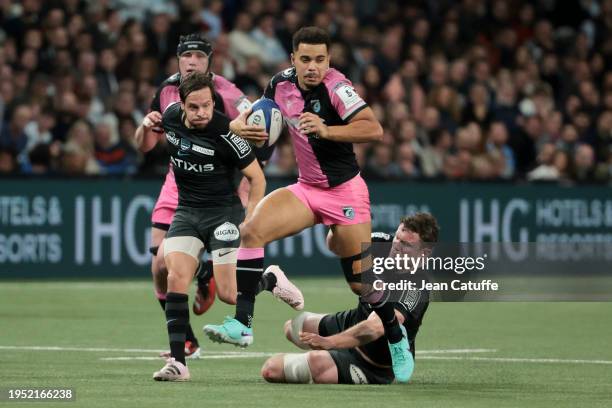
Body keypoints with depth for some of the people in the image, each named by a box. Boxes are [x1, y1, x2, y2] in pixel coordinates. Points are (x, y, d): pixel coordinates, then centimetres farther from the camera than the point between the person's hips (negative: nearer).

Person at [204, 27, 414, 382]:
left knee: (361, 281, -3)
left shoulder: (335, 86, -22)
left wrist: (326, 130, -43)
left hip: (345, 193, -6)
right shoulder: (282, 83, -2)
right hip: (307, 189, 6)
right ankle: (242, 324, -15)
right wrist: (240, 124, -5)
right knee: (251, 231, -15)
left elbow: (374, 129, -33)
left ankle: (397, 339, 24)